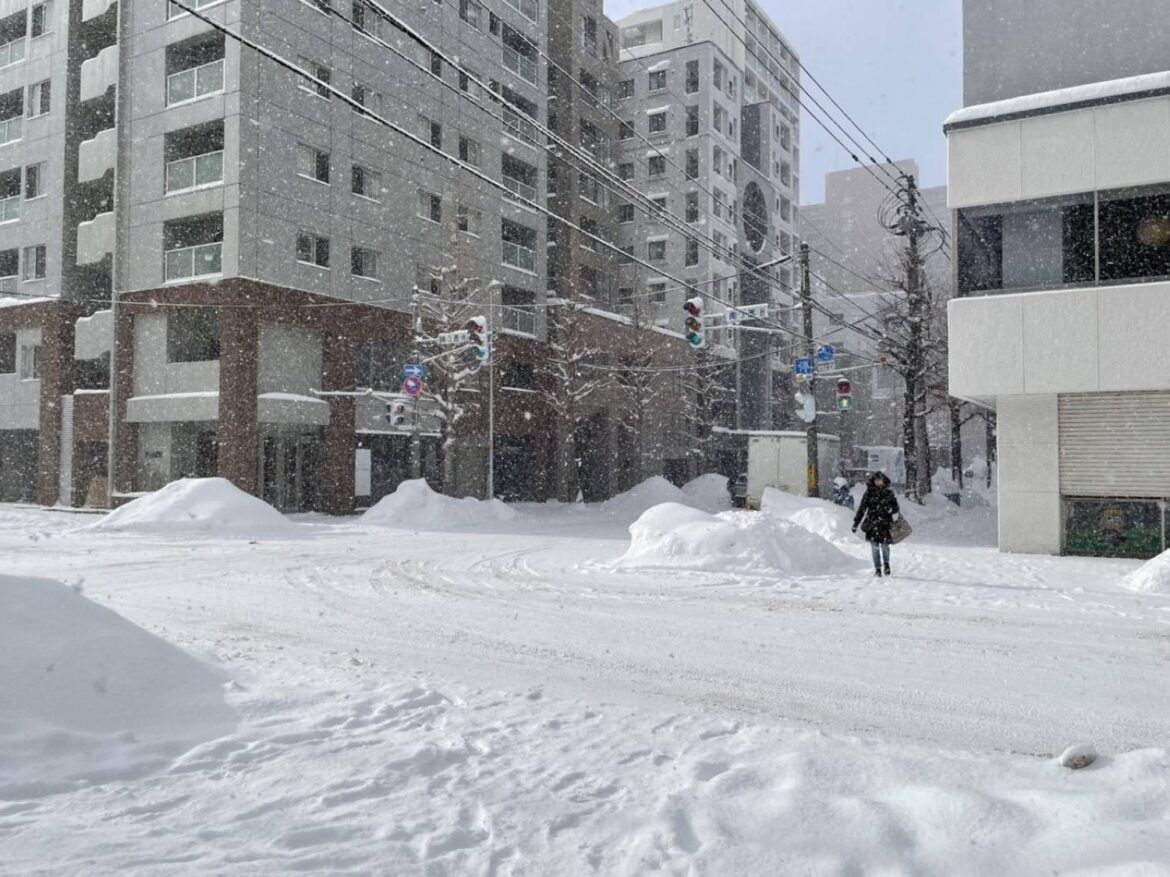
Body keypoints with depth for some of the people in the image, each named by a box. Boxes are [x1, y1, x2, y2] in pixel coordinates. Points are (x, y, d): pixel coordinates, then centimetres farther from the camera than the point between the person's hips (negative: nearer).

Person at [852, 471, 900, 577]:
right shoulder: (869, 493, 3)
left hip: (885, 523, 0)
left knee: (884, 545, 0)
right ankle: (877, 569, 9)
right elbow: (861, 508, 5)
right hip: (872, 523, 0)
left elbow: (895, 507, 9)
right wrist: (856, 522, 3)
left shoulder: (889, 493, 5)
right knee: (875, 546, -2)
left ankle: (886, 563, 29)